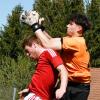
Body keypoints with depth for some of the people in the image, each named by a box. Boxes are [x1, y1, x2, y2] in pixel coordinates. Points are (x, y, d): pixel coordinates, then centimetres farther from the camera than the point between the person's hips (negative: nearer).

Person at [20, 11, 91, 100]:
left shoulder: (76, 41, -21)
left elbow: (48, 44, -24)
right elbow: (52, 40, 9)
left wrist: (35, 26, -17)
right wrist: (39, 26, 2)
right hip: (69, 84, 9)